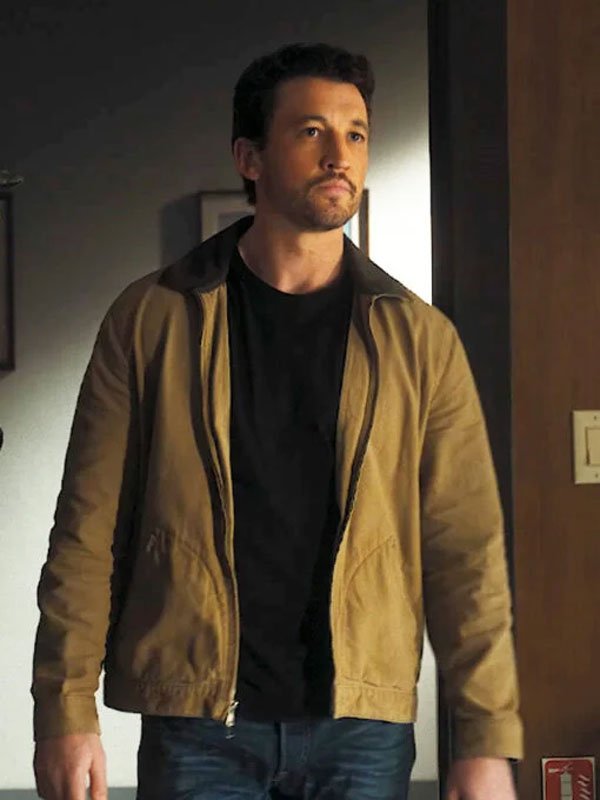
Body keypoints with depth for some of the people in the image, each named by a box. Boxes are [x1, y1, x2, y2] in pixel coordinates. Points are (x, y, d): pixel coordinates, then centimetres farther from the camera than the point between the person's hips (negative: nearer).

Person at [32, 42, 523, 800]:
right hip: (199, 722, -1)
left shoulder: (418, 338, 3)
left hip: (364, 728, 1)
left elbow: (465, 549, 0)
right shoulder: (152, 318, 1)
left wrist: (489, 739, -5)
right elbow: (89, 531, 0)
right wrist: (65, 712, -6)